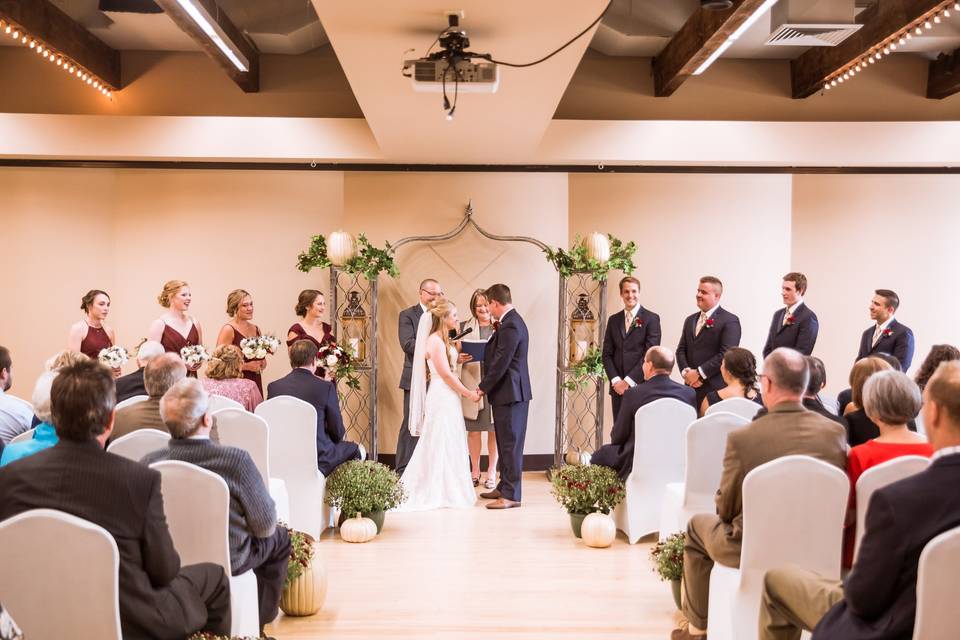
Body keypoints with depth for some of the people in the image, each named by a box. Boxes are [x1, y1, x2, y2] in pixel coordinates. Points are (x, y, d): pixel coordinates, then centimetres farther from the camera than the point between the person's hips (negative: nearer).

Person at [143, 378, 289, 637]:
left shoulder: (148, 462, -19)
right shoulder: (236, 460, -29)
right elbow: (265, 526, -17)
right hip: (224, 561, -4)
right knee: (279, 538, 25)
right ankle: (259, 621, 33)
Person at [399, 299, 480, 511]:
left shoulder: (441, 340, 13)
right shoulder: (435, 341, -17)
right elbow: (446, 374, -18)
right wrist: (468, 393, -12)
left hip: (447, 396, 10)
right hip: (442, 397, -10)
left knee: (446, 444, 13)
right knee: (441, 443, -1)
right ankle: (439, 493, 8)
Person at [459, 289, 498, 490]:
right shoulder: (465, 327, 6)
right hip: (472, 384, 1)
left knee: (494, 430, 4)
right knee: (473, 430, 8)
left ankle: (492, 472, 17)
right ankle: (475, 471, 22)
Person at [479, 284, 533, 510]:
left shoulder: (510, 326, -19)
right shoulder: (511, 322, 14)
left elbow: (501, 363, -20)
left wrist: (483, 388, -11)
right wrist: (496, 331, 9)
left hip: (511, 393, -10)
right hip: (509, 392, 10)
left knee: (510, 443, -5)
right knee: (505, 442, 17)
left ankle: (511, 495, 0)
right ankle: (504, 487, 27)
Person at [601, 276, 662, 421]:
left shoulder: (651, 319, -1)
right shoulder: (613, 320, 13)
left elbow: (650, 354, -8)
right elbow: (607, 354, 11)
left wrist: (629, 381, -12)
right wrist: (615, 380, -4)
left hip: (641, 386, -4)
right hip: (618, 387, 4)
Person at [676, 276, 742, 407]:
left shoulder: (730, 321, -4)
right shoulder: (690, 320, 18)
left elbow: (726, 354, -13)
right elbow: (681, 350, 15)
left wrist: (699, 373, -13)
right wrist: (686, 372, -4)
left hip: (715, 389, -6)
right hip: (691, 387, 6)